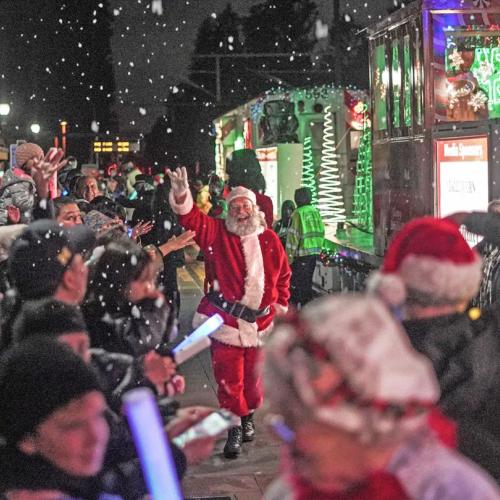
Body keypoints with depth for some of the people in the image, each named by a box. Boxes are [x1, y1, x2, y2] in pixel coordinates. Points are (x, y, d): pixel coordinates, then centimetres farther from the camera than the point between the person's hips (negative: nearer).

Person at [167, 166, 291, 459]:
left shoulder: (269, 240, 6)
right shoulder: (218, 233, 0)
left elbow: (283, 275, 16)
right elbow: (193, 219, -15)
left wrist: (280, 306, 14)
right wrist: (182, 194, -32)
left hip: (260, 322, 2)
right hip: (225, 320, -2)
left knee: (253, 377, 13)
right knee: (229, 380, 0)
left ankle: (249, 416, 38)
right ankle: (235, 428, 15)